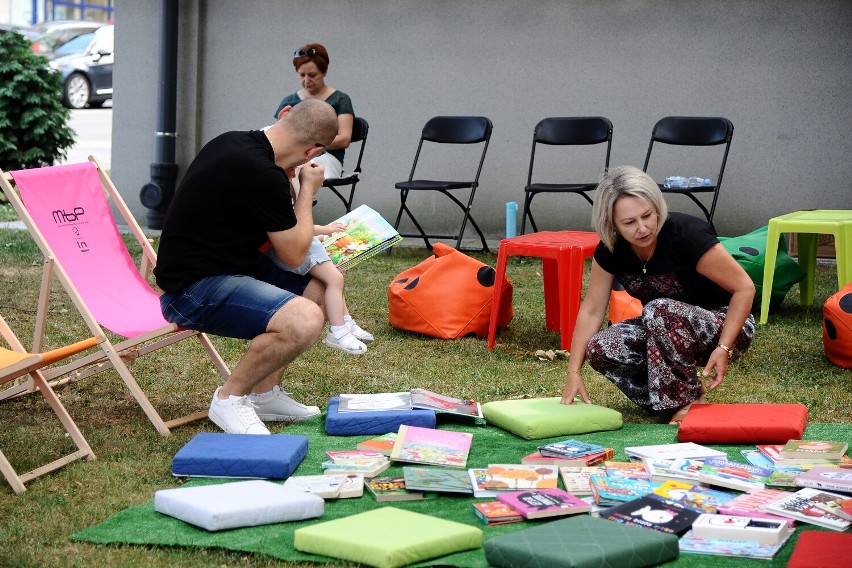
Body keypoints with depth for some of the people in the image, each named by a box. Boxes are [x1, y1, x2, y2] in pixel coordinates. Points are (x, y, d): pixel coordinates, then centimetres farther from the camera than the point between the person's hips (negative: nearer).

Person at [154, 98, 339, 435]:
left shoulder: (232, 143, 7)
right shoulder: (264, 175, -23)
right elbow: (294, 254, -8)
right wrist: (308, 190, 3)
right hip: (193, 290, -11)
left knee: (319, 288, 14)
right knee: (304, 320, -29)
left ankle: (264, 393, 20)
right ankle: (230, 400, -6)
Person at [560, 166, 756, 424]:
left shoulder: (687, 234, -27)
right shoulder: (610, 250, -12)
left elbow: (744, 288, -21)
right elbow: (592, 310, -4)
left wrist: (724, 349, -27)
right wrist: (573, 372, -9)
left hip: (727, 327, -5)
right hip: (668, 329, 6)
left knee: (660, 311, -35)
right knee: (600, 349, -20)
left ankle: (691, 402, -17)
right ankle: (667, 398, 0)